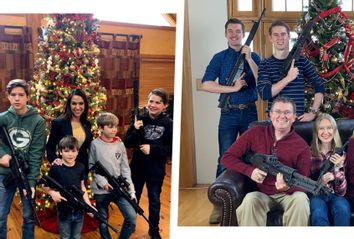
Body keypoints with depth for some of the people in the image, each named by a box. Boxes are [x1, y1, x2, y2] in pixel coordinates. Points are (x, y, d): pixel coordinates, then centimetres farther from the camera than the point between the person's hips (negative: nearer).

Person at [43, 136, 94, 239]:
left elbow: (82, 188, 7)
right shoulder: (55, 168, -12)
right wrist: (53, 193, -24)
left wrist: (89, 204, 0)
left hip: (79, 210, 3)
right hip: (64, 211, -3)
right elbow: (46, 186, -4)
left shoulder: (80, 167, -1)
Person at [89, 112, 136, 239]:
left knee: (132, 217, -6)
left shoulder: (120, 144, 0)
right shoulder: (95, 144, -6)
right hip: (101, 189, -1)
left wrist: (131, 190, -5)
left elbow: (125, 168, 1)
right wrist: (102, 181, -14)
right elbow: (91, 166, -1)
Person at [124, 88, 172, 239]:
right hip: (137, 168, 1)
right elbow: (127, 143, -7)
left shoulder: (168, 124, -10)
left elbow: (171, 149, -11)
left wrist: (152, 149, -21)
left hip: (156, 170, -1)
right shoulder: (140, 119, -6)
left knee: (154, 201, 15)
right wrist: (136, 130, -24)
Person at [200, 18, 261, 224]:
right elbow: (206, 84, -7)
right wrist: (233, 88, -13)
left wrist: (249, 58, -13)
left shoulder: (253, 56, 9)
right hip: (229, 113, -1)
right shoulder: (219, 58, 6)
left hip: (250, 112, 2)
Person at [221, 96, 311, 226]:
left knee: (300, 199, -33)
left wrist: (288, 187, -28)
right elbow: (227, 157, 2)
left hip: (288, 194, 0)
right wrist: (249, 170, -15)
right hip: (261, 193, 0)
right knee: (250, 200, -33)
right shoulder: (255, 133, 0)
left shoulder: (301, 146, -4)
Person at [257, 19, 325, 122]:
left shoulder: (301, 61, 2)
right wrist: (288, 78, -21)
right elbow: (264, 94, -14)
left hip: (299, 118, 1)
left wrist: (313, 112, -2)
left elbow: (319, 86, 7)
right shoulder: (265, 64, -1)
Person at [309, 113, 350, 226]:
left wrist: (337, 168, -21)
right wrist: (321, 181, -21)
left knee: (343, 209, -32)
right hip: (316, 193, -2)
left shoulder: (340, 153, 3)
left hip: (334, 194, 2)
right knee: (319, 214, -35)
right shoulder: (309, 152, -1)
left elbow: (341, 192, -4)